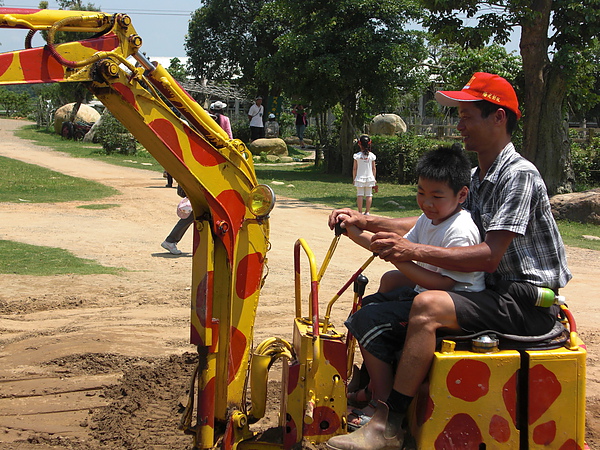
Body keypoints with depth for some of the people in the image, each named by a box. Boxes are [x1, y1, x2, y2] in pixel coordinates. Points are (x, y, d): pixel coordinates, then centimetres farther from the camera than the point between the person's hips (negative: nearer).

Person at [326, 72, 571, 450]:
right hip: (498, 289, 10)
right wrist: (365, 221, 4)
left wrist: (414, 251, -30)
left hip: (528, 303, -10)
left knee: (428, 306, -30)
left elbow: (489, 256, -25)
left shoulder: (519, 175, -17)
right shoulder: (478, 178, 15)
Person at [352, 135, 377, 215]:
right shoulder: (372, 155, -2)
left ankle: (360, 212, 3)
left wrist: (354, 178, 8)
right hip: (369, 178, 1)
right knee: (369, 195, 6)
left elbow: (354, 168, -2)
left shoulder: (357, 155, -7)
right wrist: (374, 178, 13)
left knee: (360, 195, 3)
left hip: (360, 178, -1)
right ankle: (367, 211, 8)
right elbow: (374, 168, 3)